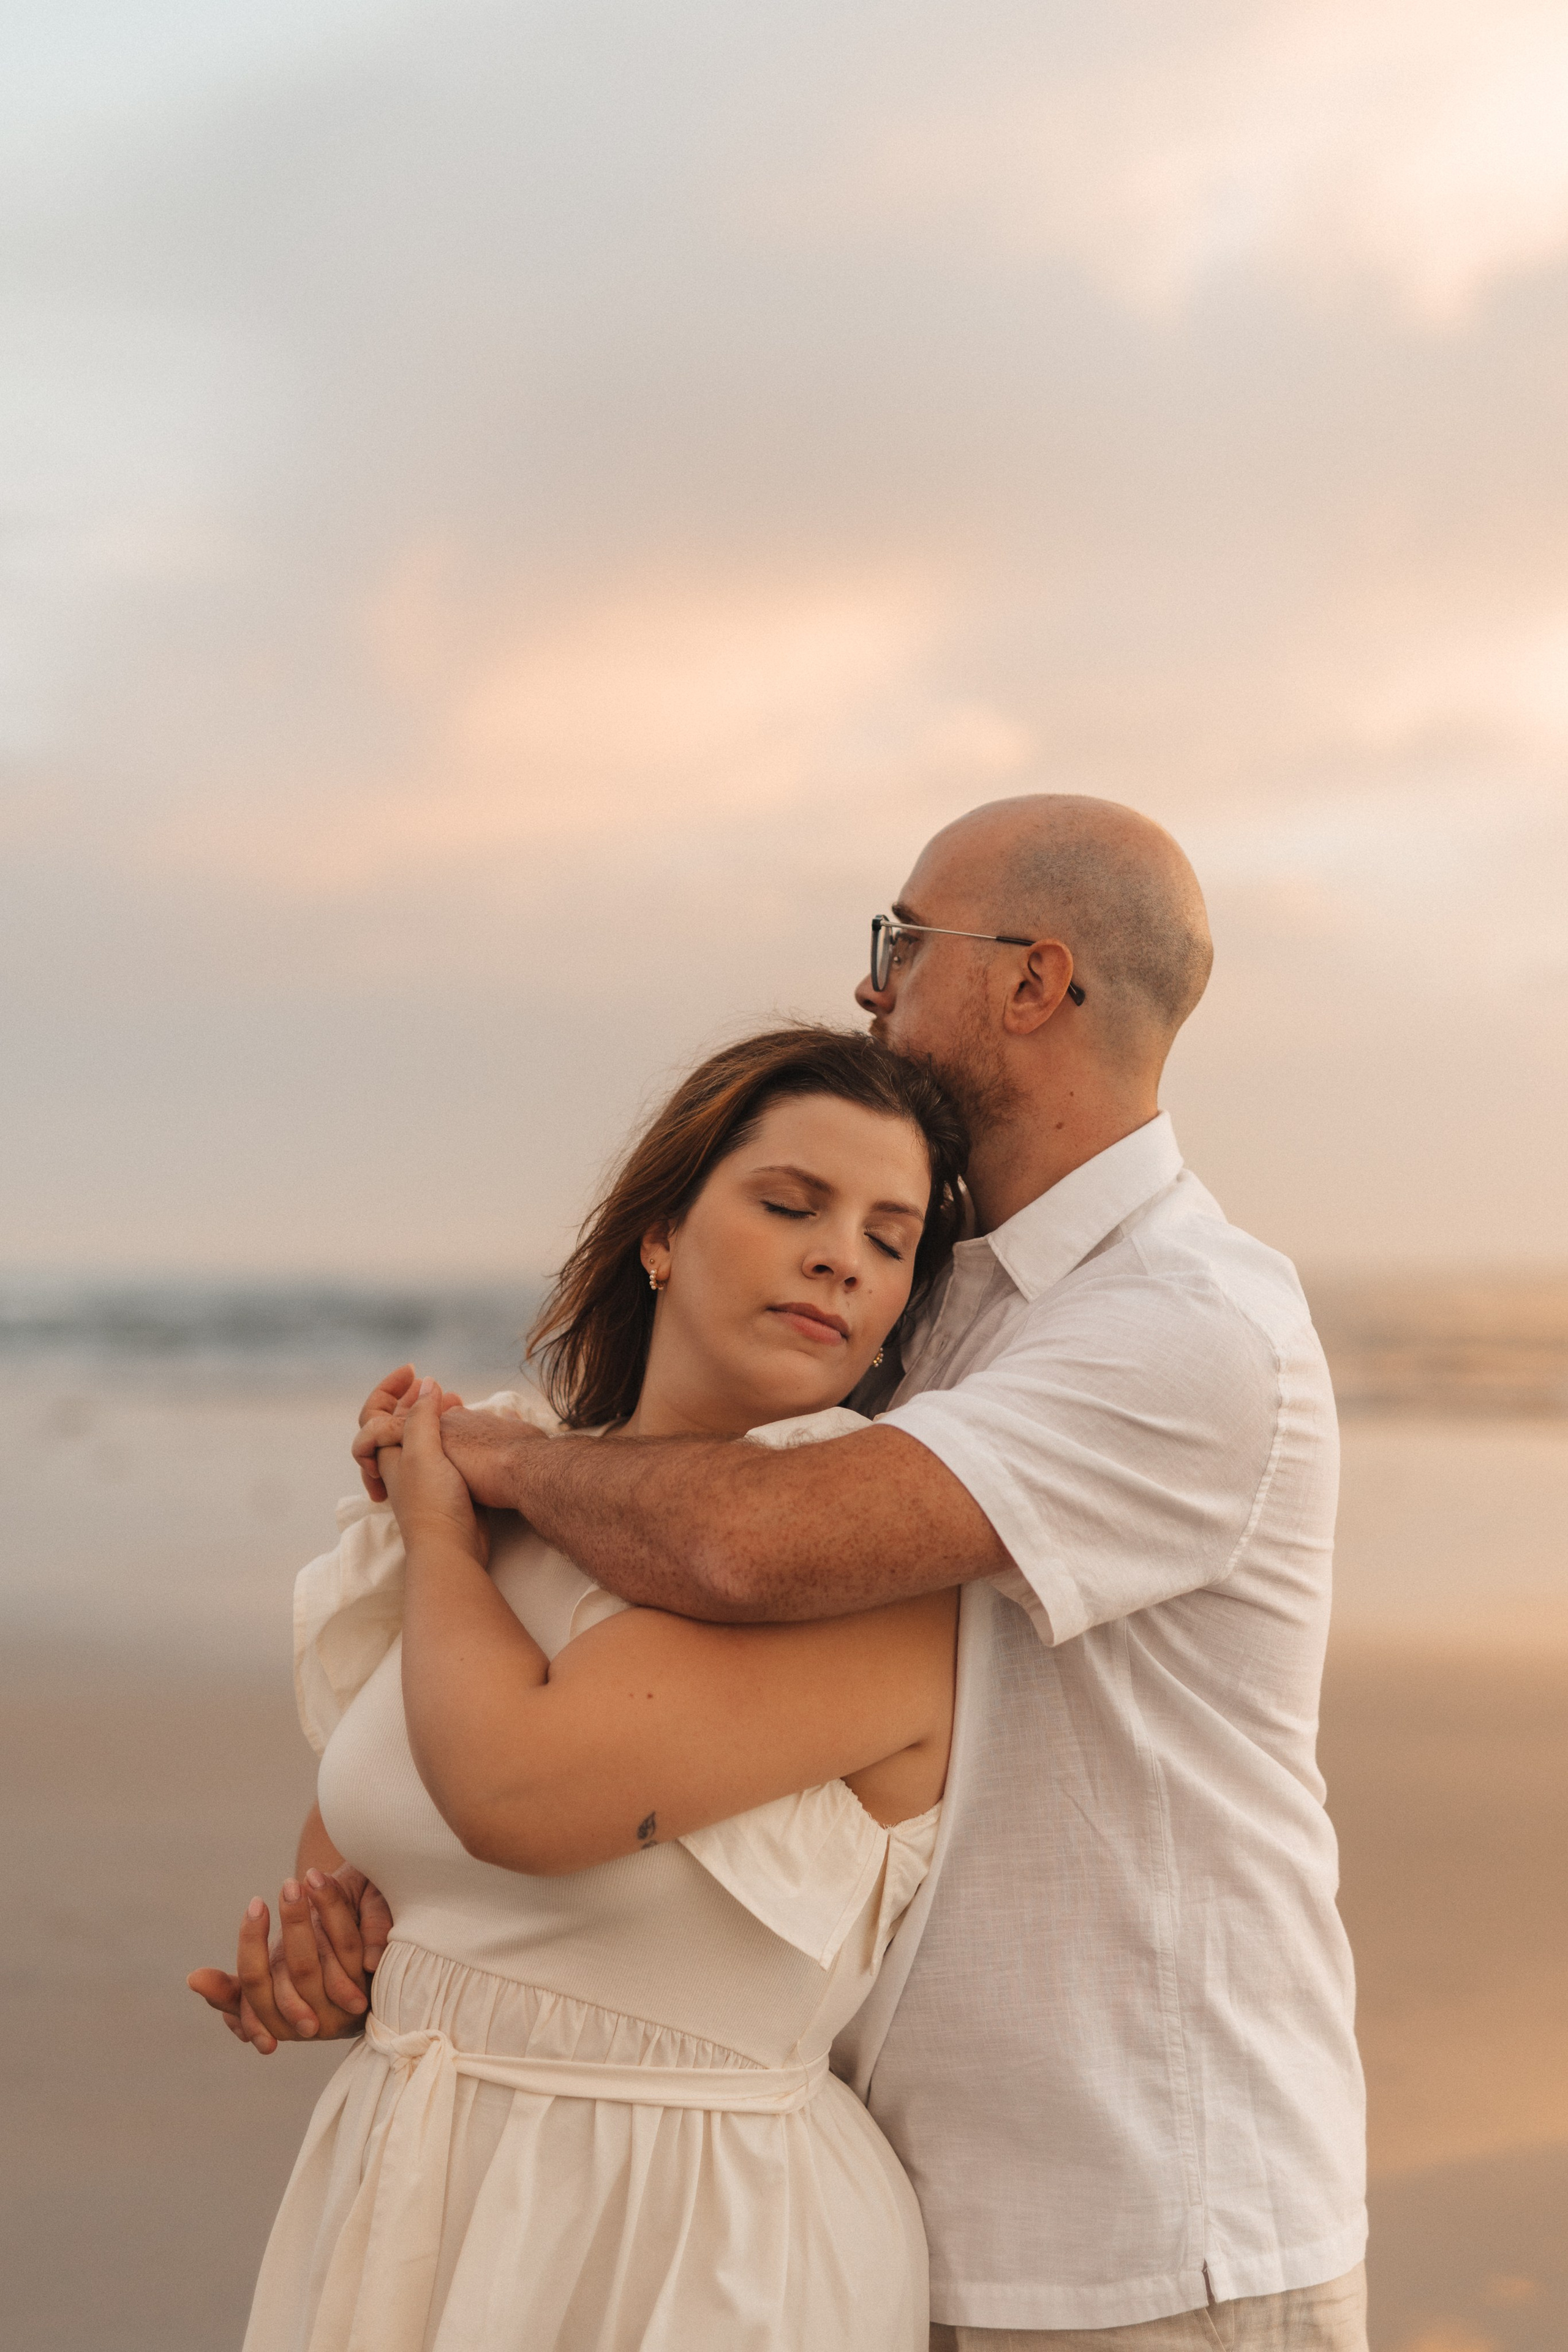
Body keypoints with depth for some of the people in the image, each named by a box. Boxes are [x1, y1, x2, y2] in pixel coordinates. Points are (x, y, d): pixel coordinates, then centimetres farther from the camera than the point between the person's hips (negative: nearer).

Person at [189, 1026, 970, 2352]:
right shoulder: (508, 1505, 2)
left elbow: (523, 1791, -27)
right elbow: (357, 1809, 18)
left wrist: (438, 1533, -12)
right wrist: (328, 1951, 0)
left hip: (679, 2243, -5)